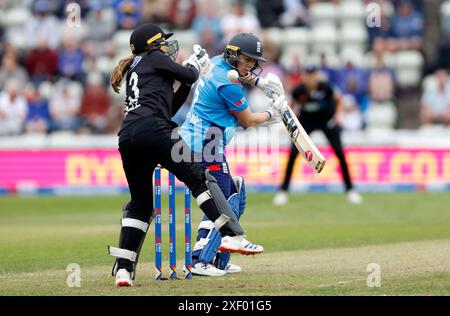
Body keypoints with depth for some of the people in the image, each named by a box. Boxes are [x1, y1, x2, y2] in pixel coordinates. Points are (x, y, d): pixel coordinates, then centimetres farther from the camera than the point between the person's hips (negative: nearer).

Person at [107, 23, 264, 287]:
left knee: (140, 202, 15)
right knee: (199, 178, -5)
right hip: (152, 130, -7)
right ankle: (232, 235, -19)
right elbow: (189, 76, 10)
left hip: (127, 137, 7)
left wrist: (187, 82, 30)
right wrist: (195, 67, 31)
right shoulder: (155, 58, 14)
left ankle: (123, 269, 5)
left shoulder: (135, 70, 34)